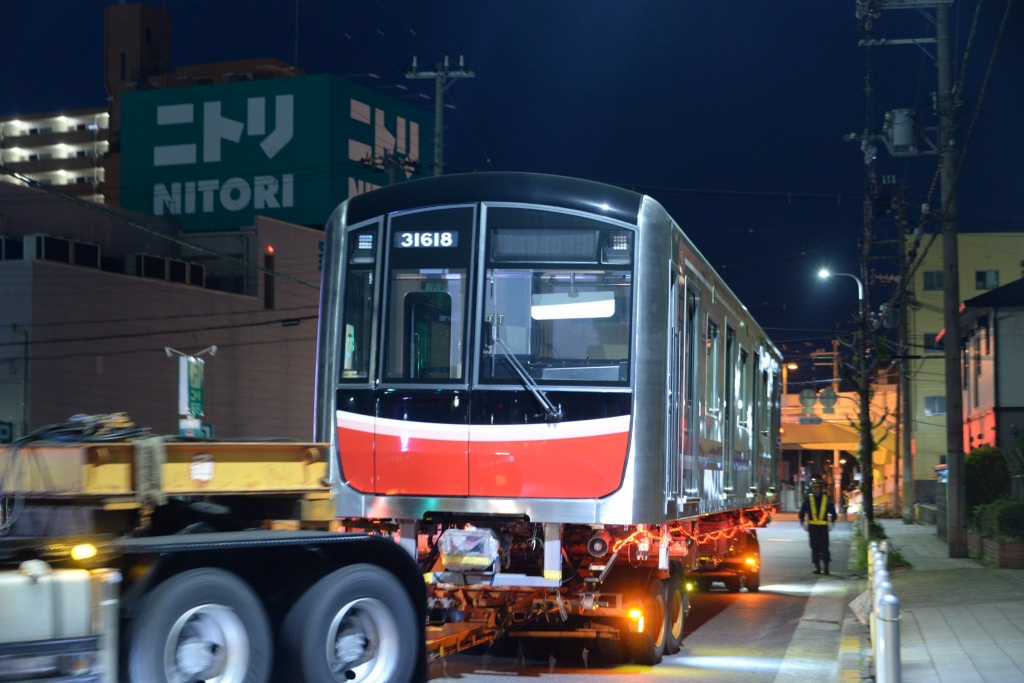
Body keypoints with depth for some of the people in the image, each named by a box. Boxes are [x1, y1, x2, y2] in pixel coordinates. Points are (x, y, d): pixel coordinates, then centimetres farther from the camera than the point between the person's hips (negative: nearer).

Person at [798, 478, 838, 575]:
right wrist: (803, 523, 4)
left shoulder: (826, 499, 5)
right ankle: (817, 567, 10)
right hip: (812, 526, 1)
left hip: (823, 527, -1)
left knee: (824, 547, -5)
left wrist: (831, 522, 2)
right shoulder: (808, 499, 6)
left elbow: (833, 512, 10)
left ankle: (826, 568, -3)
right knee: (814, 547, 3)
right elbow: (802, 512, 10)